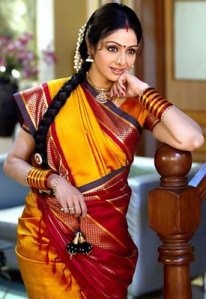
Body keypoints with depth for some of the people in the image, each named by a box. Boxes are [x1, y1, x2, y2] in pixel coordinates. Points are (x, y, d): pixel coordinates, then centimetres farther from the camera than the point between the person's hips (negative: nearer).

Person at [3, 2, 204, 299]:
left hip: (108, 241, 2)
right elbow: (12, 163, 1)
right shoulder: (52, 96, -4)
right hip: (47, 239, -1)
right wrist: (53, 180, -17)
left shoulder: (138, 107, -2)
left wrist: (143, 91, -13)